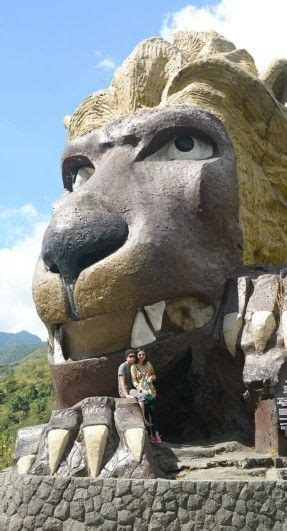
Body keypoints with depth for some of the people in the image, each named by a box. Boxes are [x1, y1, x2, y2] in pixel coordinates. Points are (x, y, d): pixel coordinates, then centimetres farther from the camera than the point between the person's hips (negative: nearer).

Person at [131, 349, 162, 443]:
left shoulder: (148, 364, 13)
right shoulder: (134, 366, 2)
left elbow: (153, 376, 21)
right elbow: (134, 381, -2)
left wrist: (151, 377, -2)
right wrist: (141, 390, -14)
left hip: (150, 389, 3)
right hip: (141, 390, -3)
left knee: (153, 412, -6)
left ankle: (154, 434, -5)